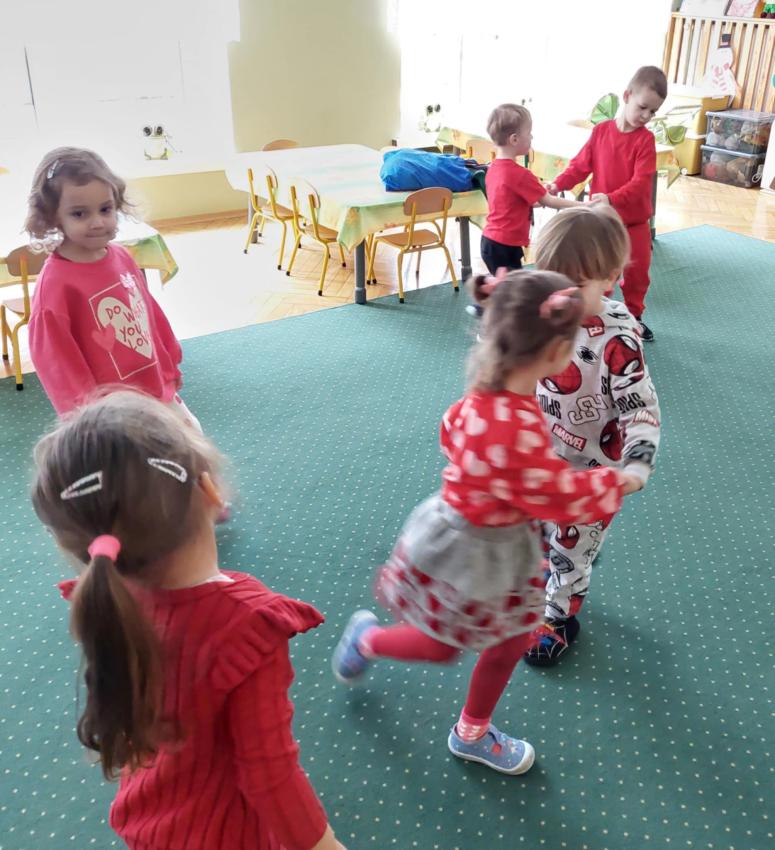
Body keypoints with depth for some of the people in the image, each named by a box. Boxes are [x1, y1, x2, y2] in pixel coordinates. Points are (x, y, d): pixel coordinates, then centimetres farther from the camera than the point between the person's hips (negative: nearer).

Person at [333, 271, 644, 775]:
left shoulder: (489, 396, -11)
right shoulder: (516, 430, -40)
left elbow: (453, 429, 10)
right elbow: (566, 499, -27)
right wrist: (616, 483, -9)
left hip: (502, 547, 9)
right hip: (469, 551, -9)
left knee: (516, 638, 22)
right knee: (440, 648, 17)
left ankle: (473, 732, 45)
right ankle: (366, 638, 48)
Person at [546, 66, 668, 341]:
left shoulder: (646, 139, -11)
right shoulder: (601, 130, -5)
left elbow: (641, 181, -21)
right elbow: (581, 165, -1)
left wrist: (612, 199, -36)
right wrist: (558, 184, -17)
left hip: (635, 219, 0)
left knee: (637, 271, 10)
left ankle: (634, 316, 29)